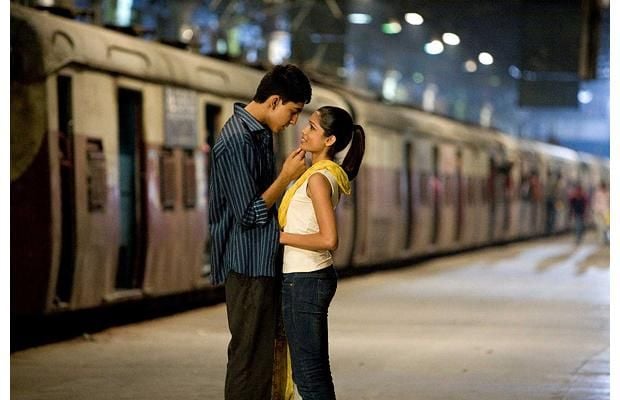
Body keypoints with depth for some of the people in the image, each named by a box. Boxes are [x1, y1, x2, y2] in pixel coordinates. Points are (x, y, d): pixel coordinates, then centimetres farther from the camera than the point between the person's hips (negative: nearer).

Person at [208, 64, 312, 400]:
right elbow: (249, 214, -20)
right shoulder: (237, 142, -19)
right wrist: (287, 176, -14)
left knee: (265, 352, 13)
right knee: (250, 356, -5)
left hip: (264, 262, 10)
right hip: (248, 264, -10)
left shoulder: (261, 133, 11)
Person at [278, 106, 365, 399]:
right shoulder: (328, 174, 11)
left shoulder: (318, 178, -17)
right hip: (313, 276, 10)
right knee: (314, 370, 14)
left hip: (304, 280, -10)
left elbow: (328, 240, -25)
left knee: (308, 373, -3)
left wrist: (281, 237, -16)